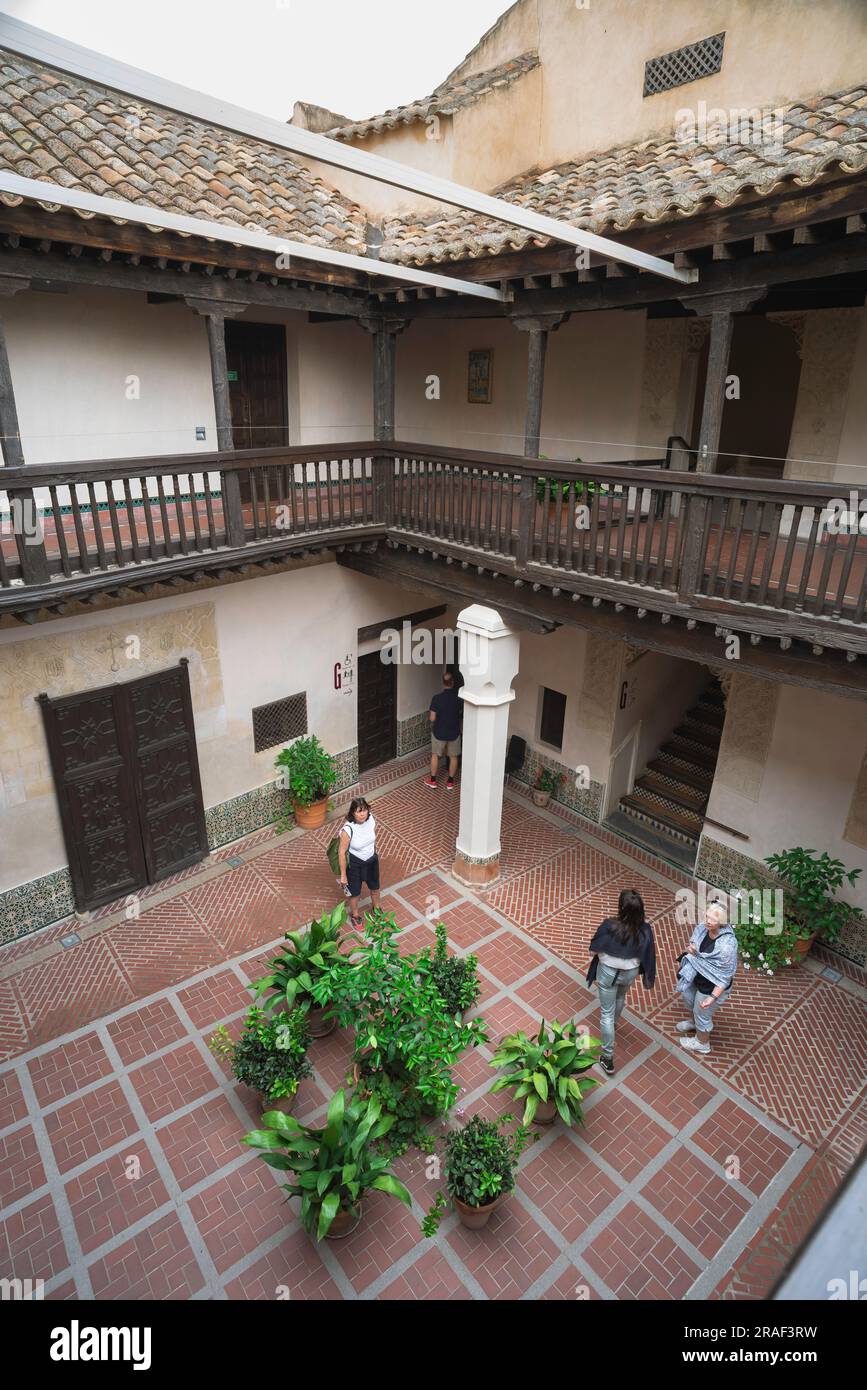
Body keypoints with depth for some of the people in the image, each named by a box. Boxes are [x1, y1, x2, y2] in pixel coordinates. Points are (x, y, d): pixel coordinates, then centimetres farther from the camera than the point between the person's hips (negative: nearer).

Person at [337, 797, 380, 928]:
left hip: (371, 860, 5)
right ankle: (354, 915, 51)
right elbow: (342, 852, -23)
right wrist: (343, 875, -15)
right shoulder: (348, 829, -35)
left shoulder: (371, 818, -20)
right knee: (355, 892, 21)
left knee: (375, 887, 28)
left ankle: (377, 909, 58)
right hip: (354, 863, -5)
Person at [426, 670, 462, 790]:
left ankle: (432, 780, 28)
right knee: (453, 757, 18)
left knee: (435, 755, 18)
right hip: (454, 732, 1)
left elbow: (432, 718, -15)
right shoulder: (459, 698, -14)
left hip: (439, 732, -1)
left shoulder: (437, 698, -20)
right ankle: (450, 782, 27)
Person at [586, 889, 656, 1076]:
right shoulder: (645, 930, -25)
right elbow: (647, 956, -9)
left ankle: (608, 1057, 23)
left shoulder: (609, 926, -34)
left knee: (606, 1013, 14)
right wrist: (648, 978, 8)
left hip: (608, 972, -4)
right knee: (620, 997, 36)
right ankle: (614, 1023, 64)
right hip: (630, 972, 4)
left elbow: (594, 949, -18)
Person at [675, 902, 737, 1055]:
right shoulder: (703, 928, -17)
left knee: (702, 1013, 18)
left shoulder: (727, 944, -37)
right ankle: (695, 1022, 63)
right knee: (689, 998, 31)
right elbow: (693, 942, 5)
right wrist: (691, 948, -18)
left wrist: (713, 997, -28)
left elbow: (726, 975, -28)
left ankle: (702, 1043, 47)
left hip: (711, 986, -7)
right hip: (696, 977, 7)